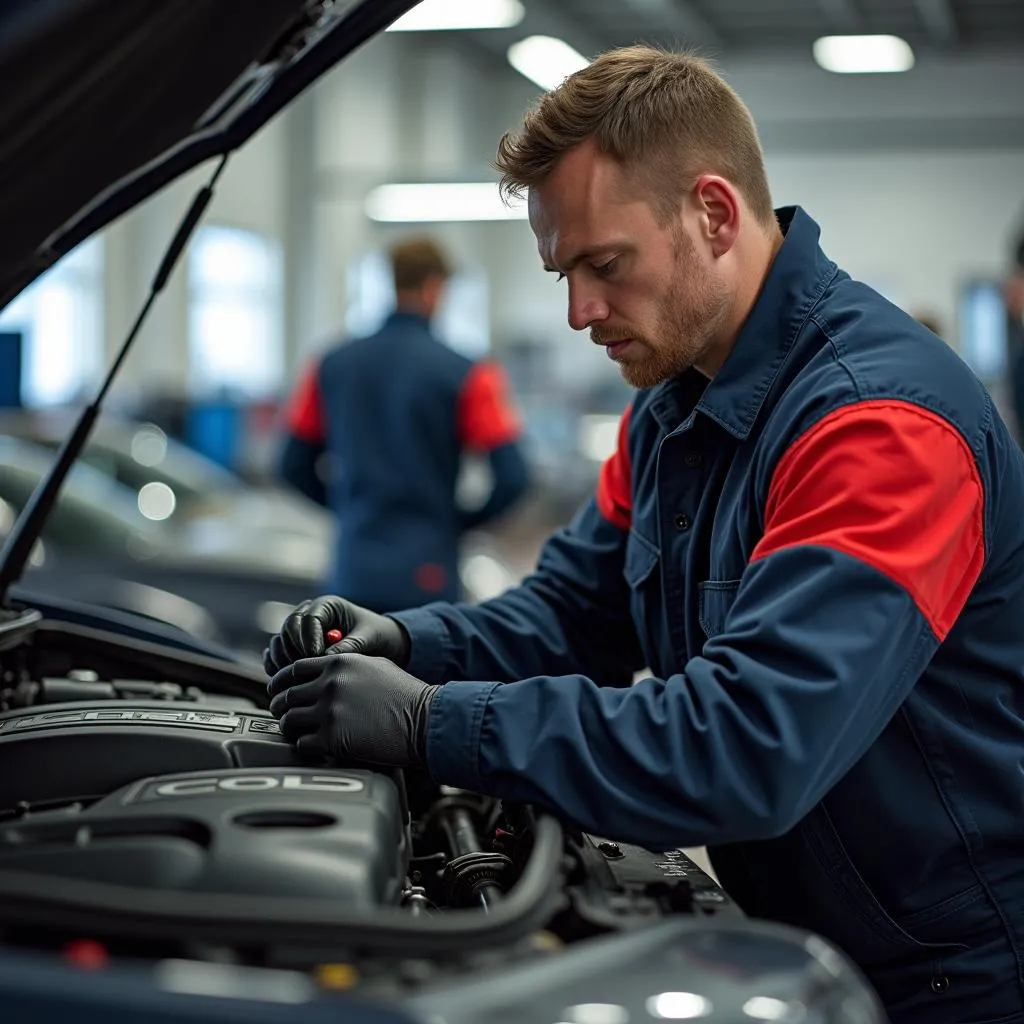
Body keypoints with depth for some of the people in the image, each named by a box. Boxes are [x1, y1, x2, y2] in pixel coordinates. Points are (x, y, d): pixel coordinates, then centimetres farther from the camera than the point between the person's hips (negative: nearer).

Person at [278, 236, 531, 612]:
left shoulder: (332, 366, 4)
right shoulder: (464, 374, -8)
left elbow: (294, 466, 9)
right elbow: (512, 478, -11)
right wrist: (464, 521, 6)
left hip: (353, 577, 4)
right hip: (426, 579, -4)